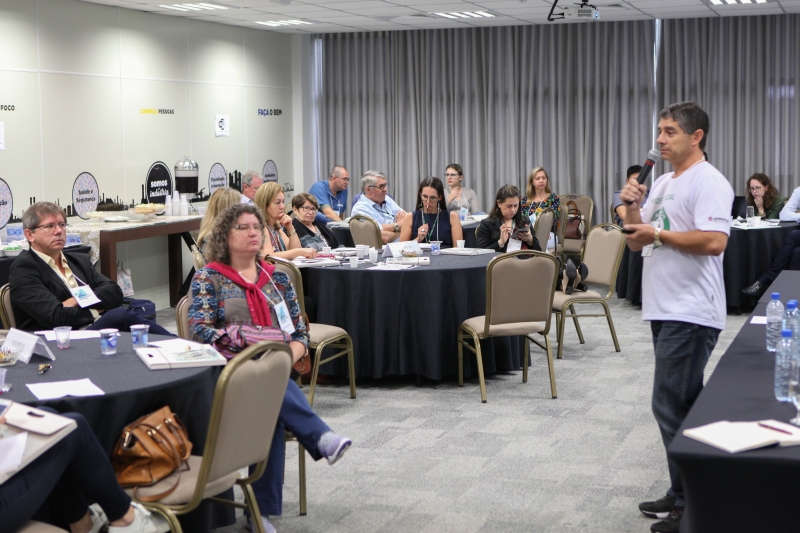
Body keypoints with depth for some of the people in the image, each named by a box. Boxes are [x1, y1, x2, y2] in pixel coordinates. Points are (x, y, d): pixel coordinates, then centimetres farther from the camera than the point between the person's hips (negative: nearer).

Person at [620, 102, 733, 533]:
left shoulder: (708, 182, -11)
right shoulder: (662, 183, 16)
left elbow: (714, 241, -25)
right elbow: (636, 242, 17)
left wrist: (659, 234, -16)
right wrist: (633, 207, 0)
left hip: (691, 314, -9)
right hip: (666, 310, 9)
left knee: (671, 406, -9)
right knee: (685, 405, 15)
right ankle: (685, 495, 24)